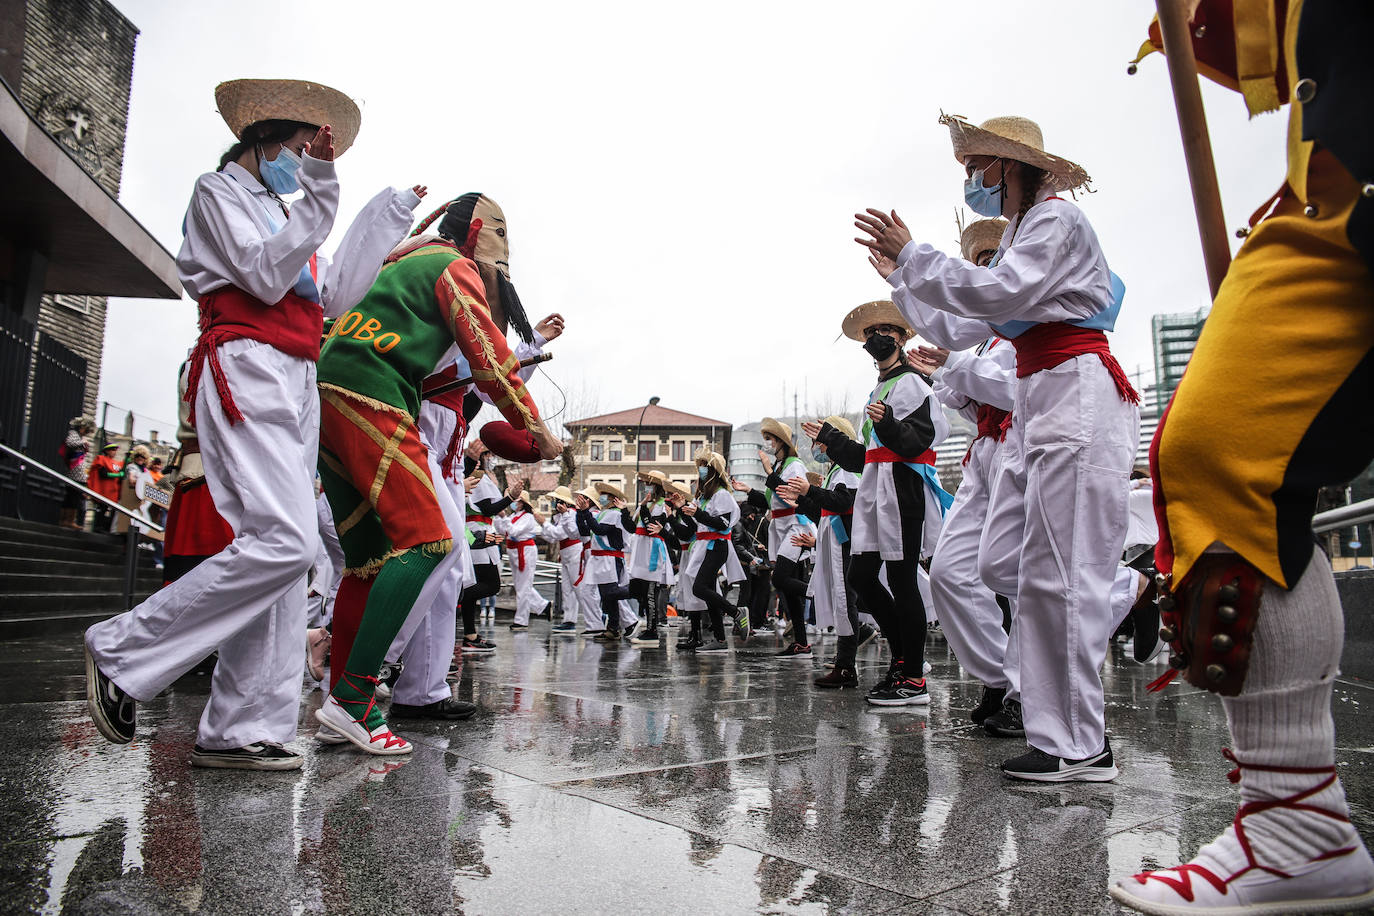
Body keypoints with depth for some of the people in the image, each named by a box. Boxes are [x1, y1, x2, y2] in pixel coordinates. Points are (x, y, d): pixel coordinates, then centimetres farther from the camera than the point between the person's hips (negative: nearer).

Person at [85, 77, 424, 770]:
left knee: (282, 552, -1)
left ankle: (240, 730, 0)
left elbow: (333, 298, 22)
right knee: (282, 543, -22)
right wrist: (320, 195, -13)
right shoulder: (219, 192, 7)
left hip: (295, 387, 9)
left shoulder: (280, 214, 31)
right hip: (247, 372, -9)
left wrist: (384, 220, 26)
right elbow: (265, 278, -10)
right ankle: (121, 653, -6)